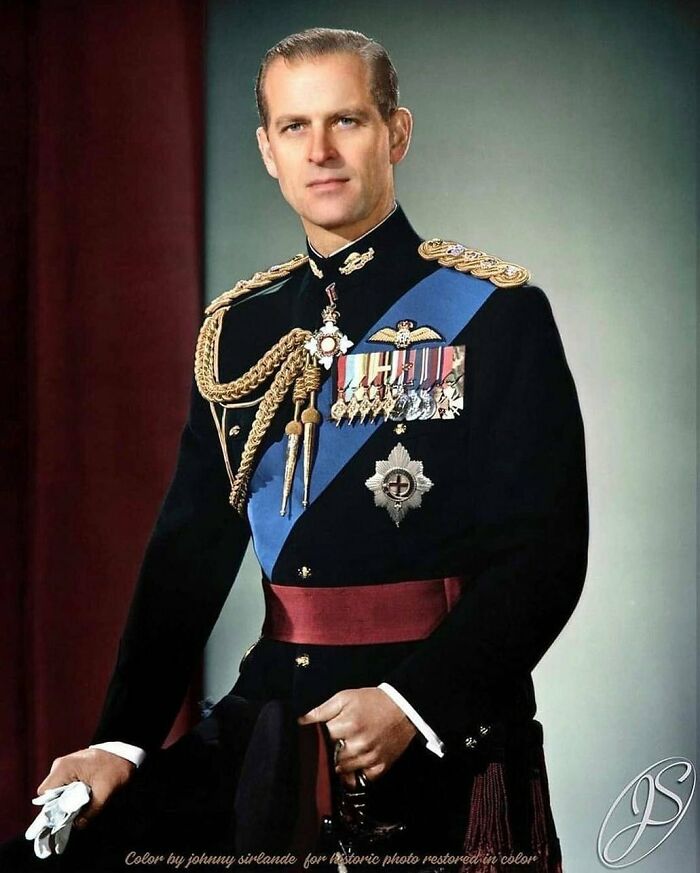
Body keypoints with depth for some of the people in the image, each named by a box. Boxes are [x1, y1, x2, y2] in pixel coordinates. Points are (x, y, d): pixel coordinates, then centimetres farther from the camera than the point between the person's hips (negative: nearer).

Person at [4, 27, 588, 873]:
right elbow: (189, 549, 6)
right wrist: (123, 743, -6)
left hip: (445, 734, -3)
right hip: (272, 717, 4)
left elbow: (546, 551, -11)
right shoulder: (239, 327, 10)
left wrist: (411, 704, -22)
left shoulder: (496, 312, -5)